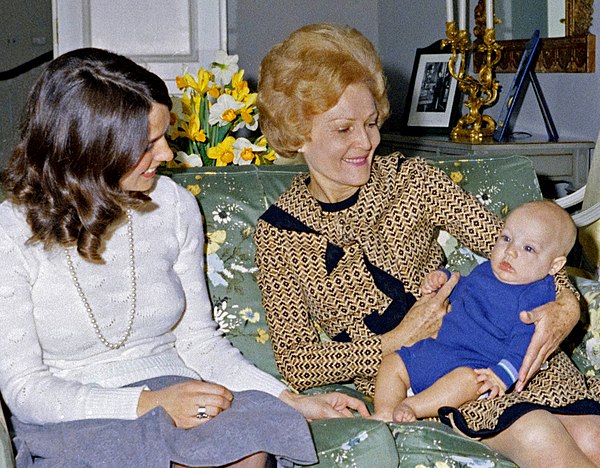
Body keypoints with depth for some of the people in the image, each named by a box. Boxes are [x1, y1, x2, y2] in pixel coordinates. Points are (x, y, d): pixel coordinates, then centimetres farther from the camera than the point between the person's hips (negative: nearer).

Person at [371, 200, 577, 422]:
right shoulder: (485, 271, 14)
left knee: (465, 378, -39)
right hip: (437, 349, 8)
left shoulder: (536, 297, -9)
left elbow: (522, 346, -17)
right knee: (393, 362, -2)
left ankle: (409, 407, -46)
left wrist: (502, 374, -30)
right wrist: (442, 278, 17)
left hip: (477, 366, -8)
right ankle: (385, 414, -23)